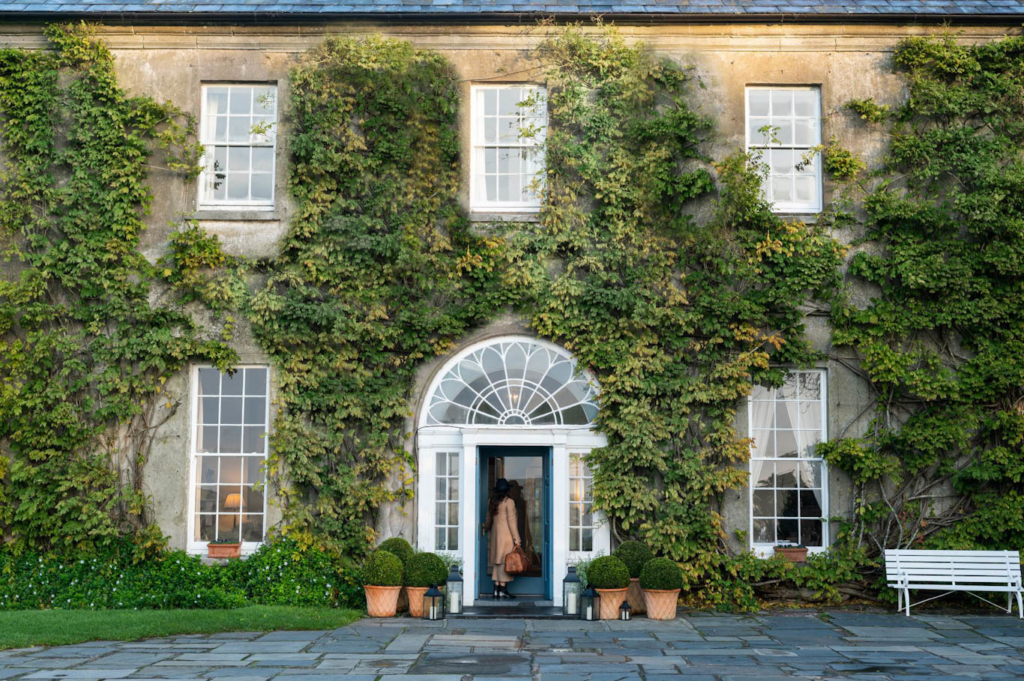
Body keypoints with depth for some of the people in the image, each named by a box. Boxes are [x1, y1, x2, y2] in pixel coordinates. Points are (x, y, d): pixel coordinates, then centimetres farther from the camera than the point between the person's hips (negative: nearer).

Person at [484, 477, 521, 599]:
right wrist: (516, 539, -8)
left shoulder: (491, 502, 9)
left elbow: (489, 520, 19)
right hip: (506, 535, -6)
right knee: (504, 562, -5)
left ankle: (497, 589, 9)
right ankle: (503, 590, -6)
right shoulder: (509, 502, -10)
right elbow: (512, 521, -12)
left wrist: (486, 528, 41)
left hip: (495, 535, 6)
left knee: (497, 562, 9)